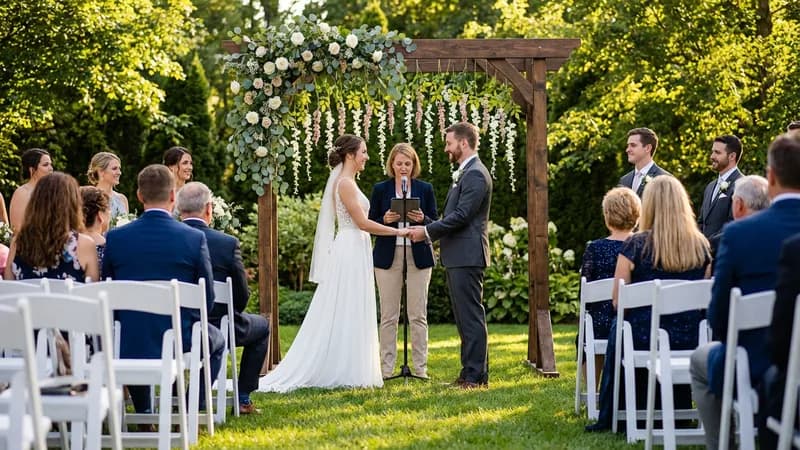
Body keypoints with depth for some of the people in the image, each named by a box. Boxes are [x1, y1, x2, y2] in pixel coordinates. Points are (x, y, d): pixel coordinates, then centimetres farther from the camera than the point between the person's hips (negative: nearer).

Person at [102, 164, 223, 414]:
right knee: (216, 339, 32)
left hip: (129, 344, 2)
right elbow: (207, 300, -3)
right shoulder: (195, 239, -10)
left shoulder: (115, 238, -6)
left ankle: (143, 413, 33)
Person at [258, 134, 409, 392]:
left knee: (350, 316, 9)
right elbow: (362, 223, -17)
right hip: (351, 252, -10)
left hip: (354, 253, 10)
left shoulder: (347, 182, 16)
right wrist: (397, 231, -12)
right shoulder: (345, 183, -14)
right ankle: (346, 373, -3)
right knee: (347, 315, -6)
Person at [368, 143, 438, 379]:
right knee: (388, 315, 1)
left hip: (418, 255, 0)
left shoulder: (425, 189, 7)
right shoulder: (380, 189, 6)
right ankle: (386, 368, 5)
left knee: (418, 315, 0)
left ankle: (420, 368, 4)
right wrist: (385, 220, -14)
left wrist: (422, 219, -14)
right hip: (388, 256, 0)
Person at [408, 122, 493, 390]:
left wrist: (427, 232, -14)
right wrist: (429, 229, 12)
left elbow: (461, 216, -20)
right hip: (459, 256, 11)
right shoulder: (466, 173, 20)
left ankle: (476, 375, -7)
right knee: (465, 316, 13)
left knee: (471, 315, -8)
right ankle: (470, 373, 17)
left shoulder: (475, 174, -13)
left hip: (467, 256, -11)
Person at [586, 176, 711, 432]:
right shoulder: (700, 245, -1)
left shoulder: (636, 245, -10)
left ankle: (610, 418, 34)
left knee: (618, 328, 29)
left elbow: (617, 301, -6)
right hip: (690, 340, 3)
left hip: (644, 338, -3)